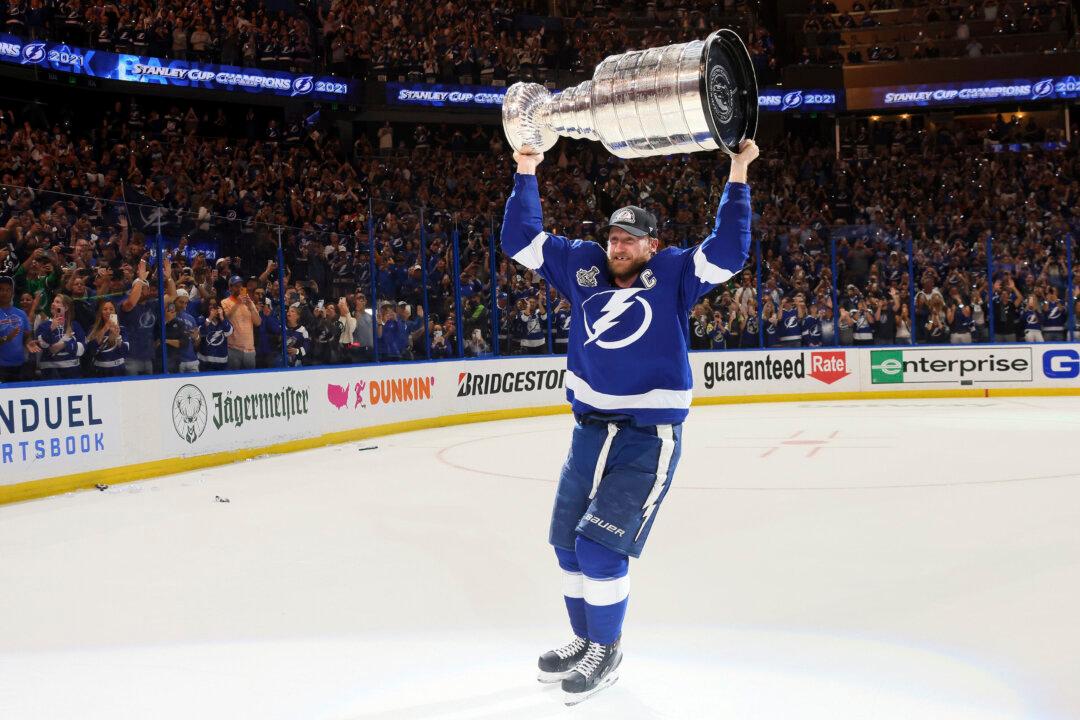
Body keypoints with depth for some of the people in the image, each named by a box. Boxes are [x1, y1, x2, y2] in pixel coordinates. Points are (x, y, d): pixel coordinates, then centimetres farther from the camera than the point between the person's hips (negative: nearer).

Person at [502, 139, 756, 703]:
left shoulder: (672, 276, -5)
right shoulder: (583, 267, 6)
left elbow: (727, 252, -16)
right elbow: (522, 240, 9)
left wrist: (737, 178, -20)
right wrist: (526, 174, 2)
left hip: (648, 439, -6)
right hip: (590, 429, 6)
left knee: (599, 546, -10)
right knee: (567, 543, 12)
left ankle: (606, 652, 11)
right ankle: (585, 638, 32)